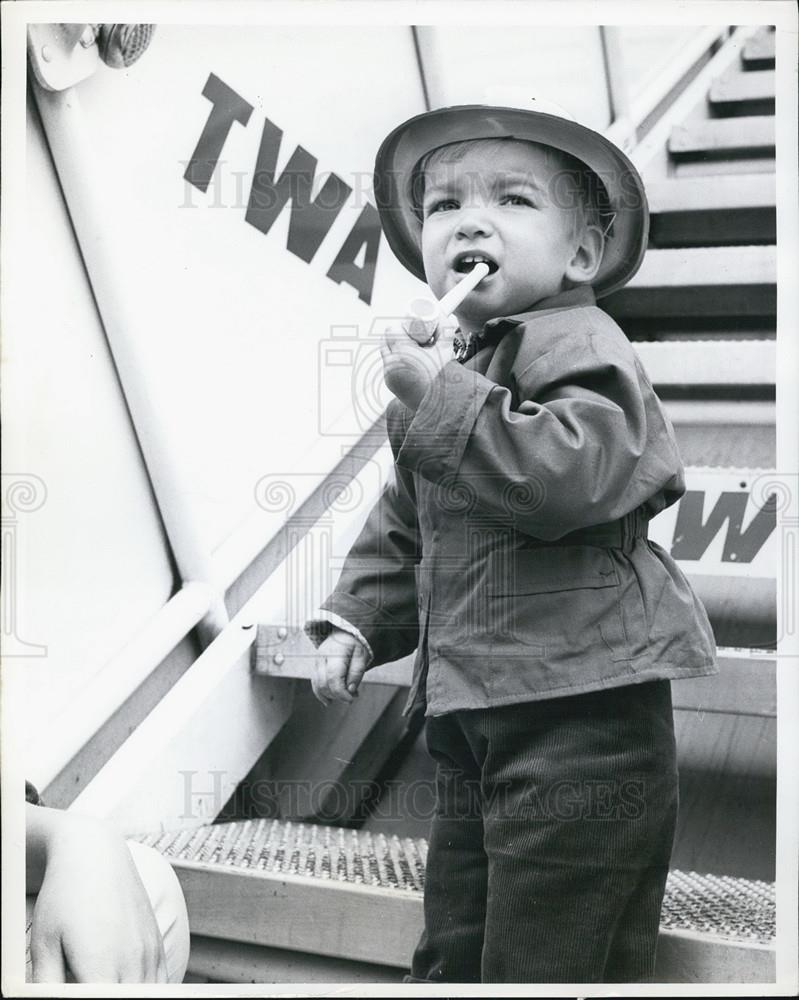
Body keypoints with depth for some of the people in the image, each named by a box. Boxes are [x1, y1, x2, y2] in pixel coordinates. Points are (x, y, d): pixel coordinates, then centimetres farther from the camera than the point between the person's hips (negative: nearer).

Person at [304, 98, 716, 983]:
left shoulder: (574, 345, -11)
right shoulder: (452, 366, 16)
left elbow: (570, 478, -30)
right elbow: (402, 527, 22)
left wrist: (438, 401, -25)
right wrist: (355, 618, 11)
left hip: (580, 713, -9)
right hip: (472, 712, 9)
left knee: (544, 960, 1)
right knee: (454, 952, 20)